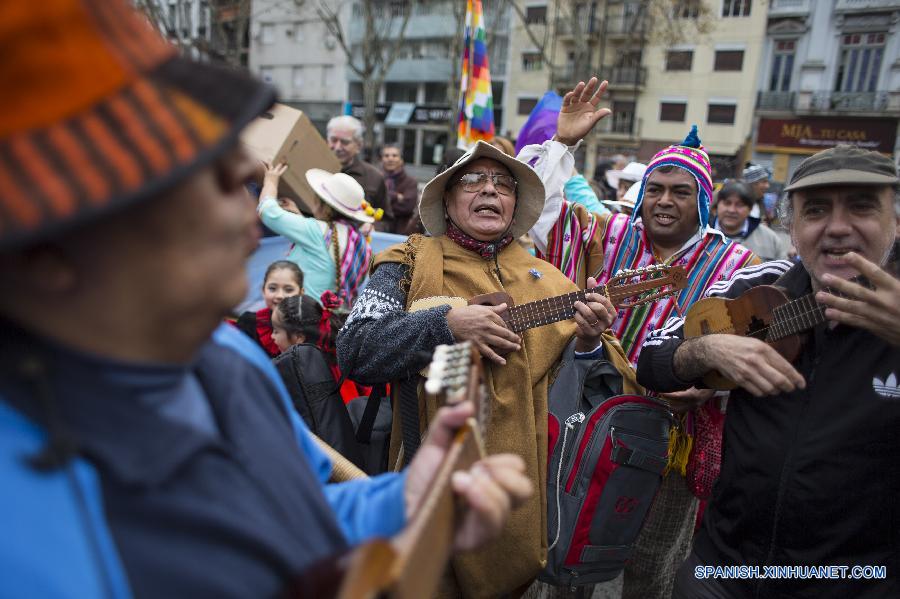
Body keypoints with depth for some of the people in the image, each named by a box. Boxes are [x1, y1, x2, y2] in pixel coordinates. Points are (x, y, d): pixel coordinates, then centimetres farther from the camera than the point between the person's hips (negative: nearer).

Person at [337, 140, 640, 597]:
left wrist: (588, 344, -15)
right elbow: (353, 350, -12)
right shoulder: (411, 262, 0)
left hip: (529, 482, 3)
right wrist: (446, 323, -21)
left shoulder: (548, 279, 7)